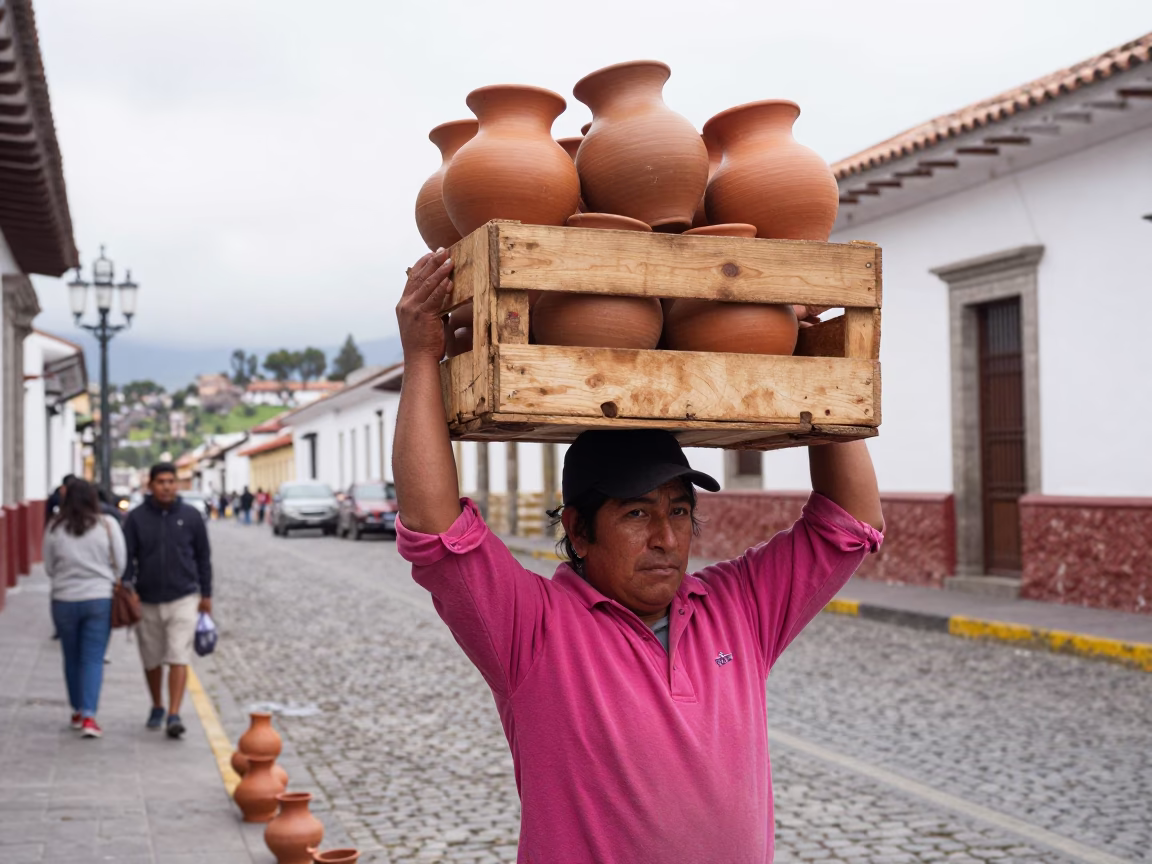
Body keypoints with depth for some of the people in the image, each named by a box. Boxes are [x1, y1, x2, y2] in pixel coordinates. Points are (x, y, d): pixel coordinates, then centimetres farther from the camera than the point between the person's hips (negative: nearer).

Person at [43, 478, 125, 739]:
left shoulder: (54, 528, -2)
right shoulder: (108, 525, -6)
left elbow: (49, 568, 5)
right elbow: (120, 563, -2)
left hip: (64, 600, 1)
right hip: (100, 599, -1)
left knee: (72, 658, 15)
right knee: (93, 659, 1)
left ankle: (77, 712, 27)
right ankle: (88, 716, -9)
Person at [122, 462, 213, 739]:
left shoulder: (191, 516, 1)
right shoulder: (136, 518, 0)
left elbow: (203, 557, 8)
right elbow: (127, 557, 0)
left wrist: (206, 594, 7)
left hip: (183, 599, -1)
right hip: (147, 601, 2)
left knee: (179, 659, -11)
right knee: (152, 661, 13)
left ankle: (174, 716, -12)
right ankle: (157, 708, 32)